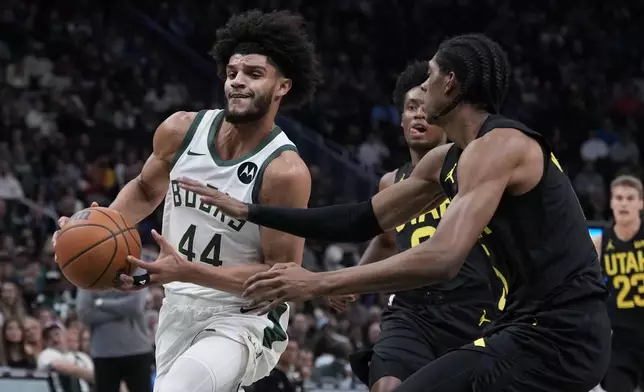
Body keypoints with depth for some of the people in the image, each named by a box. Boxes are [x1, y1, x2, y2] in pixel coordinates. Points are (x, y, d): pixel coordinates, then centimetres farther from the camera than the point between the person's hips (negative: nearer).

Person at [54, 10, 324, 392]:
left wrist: (186, 271, -29)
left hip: (244, 322, -7)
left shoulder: (285, 171, -22)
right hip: (179, 310, 7)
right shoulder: (181, 131, -5)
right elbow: (145, 190, 16)